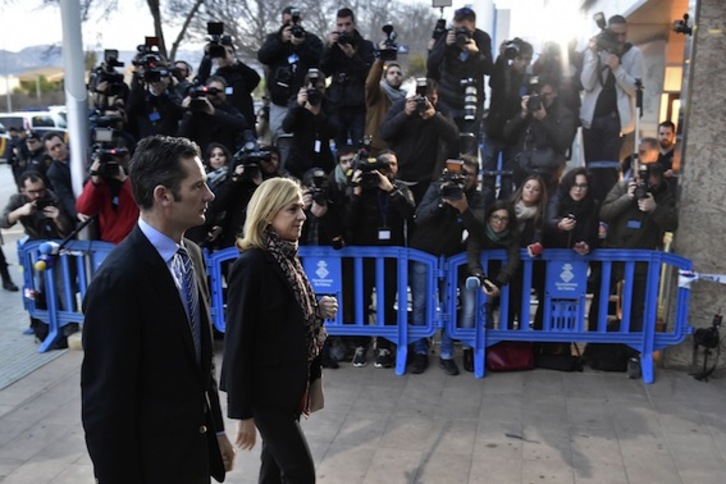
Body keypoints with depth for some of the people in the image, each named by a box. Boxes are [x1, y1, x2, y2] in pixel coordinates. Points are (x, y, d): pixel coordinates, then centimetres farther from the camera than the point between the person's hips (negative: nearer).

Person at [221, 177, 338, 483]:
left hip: (289, 383, 8)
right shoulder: (251, 264, -20)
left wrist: (319, 312, -4)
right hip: (267, 388, -8)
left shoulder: (288, 256, 5)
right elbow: (238, 340, -20)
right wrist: (243, 411, -18)